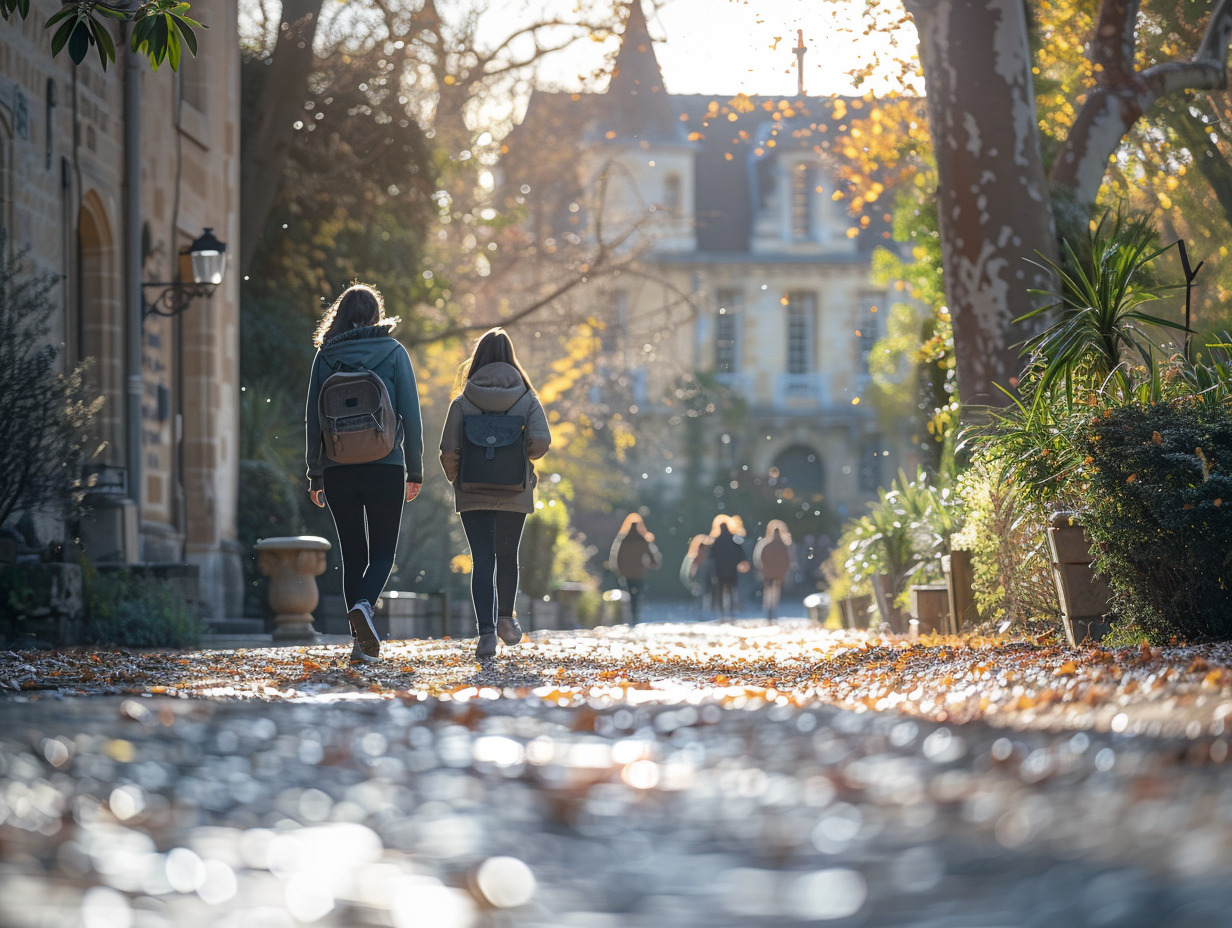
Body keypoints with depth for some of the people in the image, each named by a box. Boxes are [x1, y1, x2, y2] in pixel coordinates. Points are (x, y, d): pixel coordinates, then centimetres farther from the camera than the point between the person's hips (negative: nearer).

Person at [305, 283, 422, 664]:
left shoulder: (326, 356, 4)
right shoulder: (393, 352, 1)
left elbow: (312, 418, 3)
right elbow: (411, 414, -3)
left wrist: (315, 475, 9)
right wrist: (415, 470, 3)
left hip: (338, 470, 2)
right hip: (385, 466, -2)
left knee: (352, 554, 9)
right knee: (383, 550, 7)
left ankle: (363, 642, 5)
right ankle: (364, 604, -23)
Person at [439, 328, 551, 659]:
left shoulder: (462, 402, -3)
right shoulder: (527, 399, -1)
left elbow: (448, 452, -8)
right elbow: (541, 442, -12)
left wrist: (456, 479, 12)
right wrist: (521, 455, 10)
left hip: (473, 495, -1)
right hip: (514, 494, 1)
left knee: (482, 561, -1)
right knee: (507, 555, 21)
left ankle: (486, 631, -14)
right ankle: (505, 618, 33)